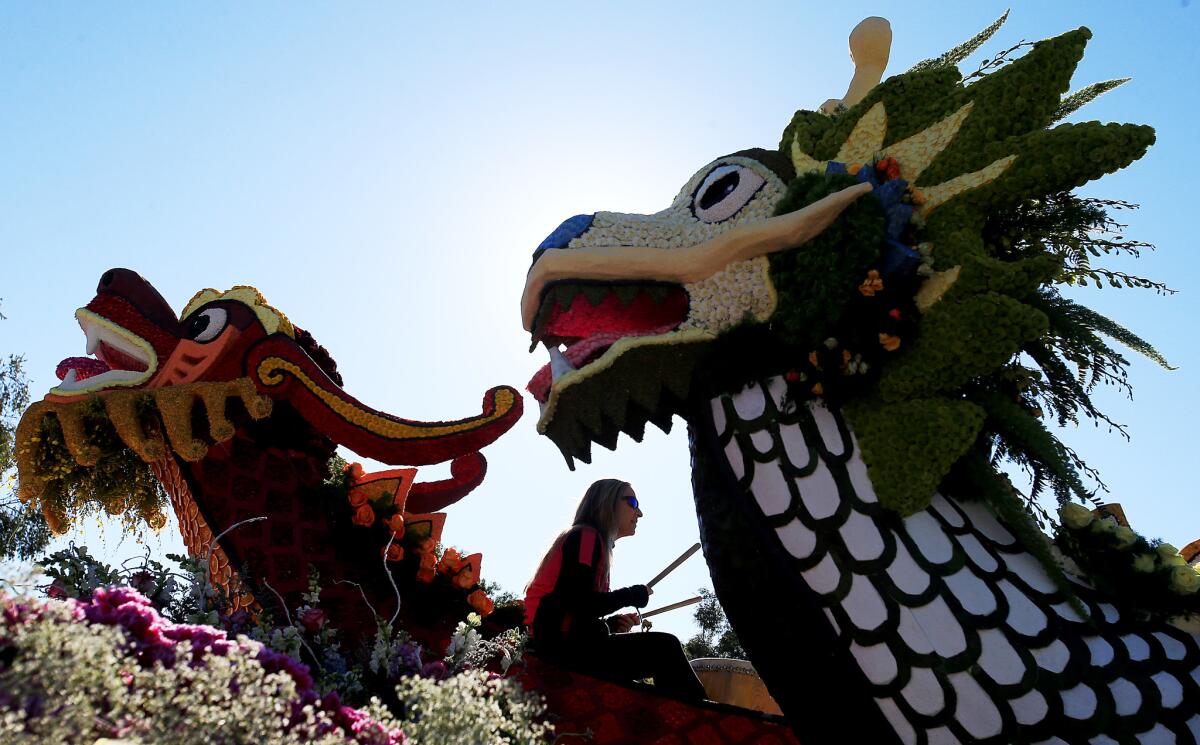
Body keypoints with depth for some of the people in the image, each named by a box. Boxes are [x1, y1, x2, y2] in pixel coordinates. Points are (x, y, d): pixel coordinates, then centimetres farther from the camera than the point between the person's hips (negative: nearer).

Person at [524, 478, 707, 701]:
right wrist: (633, 595, -5)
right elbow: (579, 604, -18)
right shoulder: (587, 535, -5)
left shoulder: (583, 537, 22)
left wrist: (611, 623, 4)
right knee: (664, 647, -14)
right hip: (563, 643, -10)